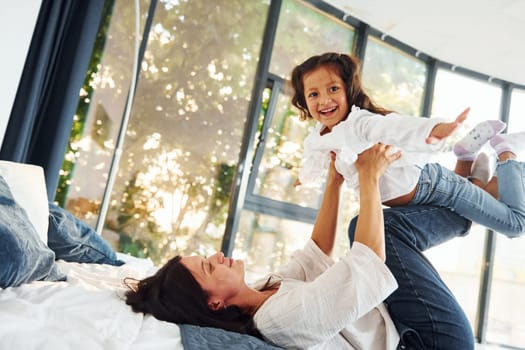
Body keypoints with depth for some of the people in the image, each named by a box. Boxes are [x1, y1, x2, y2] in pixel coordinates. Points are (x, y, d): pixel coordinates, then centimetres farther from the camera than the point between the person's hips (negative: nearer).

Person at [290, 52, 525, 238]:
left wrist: (435, 129, -72)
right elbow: (315, 162, 19)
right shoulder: (315, 141, -5)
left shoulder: (359, 123, -31)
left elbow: (395, 127, -52)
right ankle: (467, 156, 29)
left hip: (431, 185, -8)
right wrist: (305, 177, 40)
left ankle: (505, 151, 20)